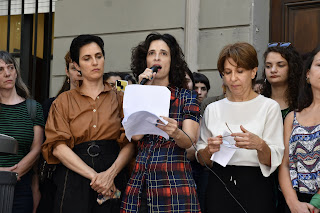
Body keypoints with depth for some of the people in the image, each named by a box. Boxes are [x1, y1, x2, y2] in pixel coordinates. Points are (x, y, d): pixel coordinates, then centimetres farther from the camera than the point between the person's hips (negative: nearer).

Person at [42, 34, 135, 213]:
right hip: (74, 180, 0)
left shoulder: (119, 99, 11)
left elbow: (130, 143, 1)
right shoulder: (64, 101, 10)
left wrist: (110, 173, -17)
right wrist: (93, 176, -14)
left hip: (112, 180, 1)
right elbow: (58, 146, -3)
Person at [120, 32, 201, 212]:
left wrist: (175, 132, -31)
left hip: (175, 180, -2)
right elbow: (136, 134, -6)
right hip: (140, 182, 2)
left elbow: (189, 141, -9)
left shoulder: (187, 96, 4)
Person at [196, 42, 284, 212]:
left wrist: (260, 145, -28)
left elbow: (273, 161, -8)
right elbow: (201, 159, 9)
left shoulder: (269, 107, -2)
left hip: (256, 188, -2)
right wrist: (209, 150, -12)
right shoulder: (213, 109, 7)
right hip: (219, 186, 3)